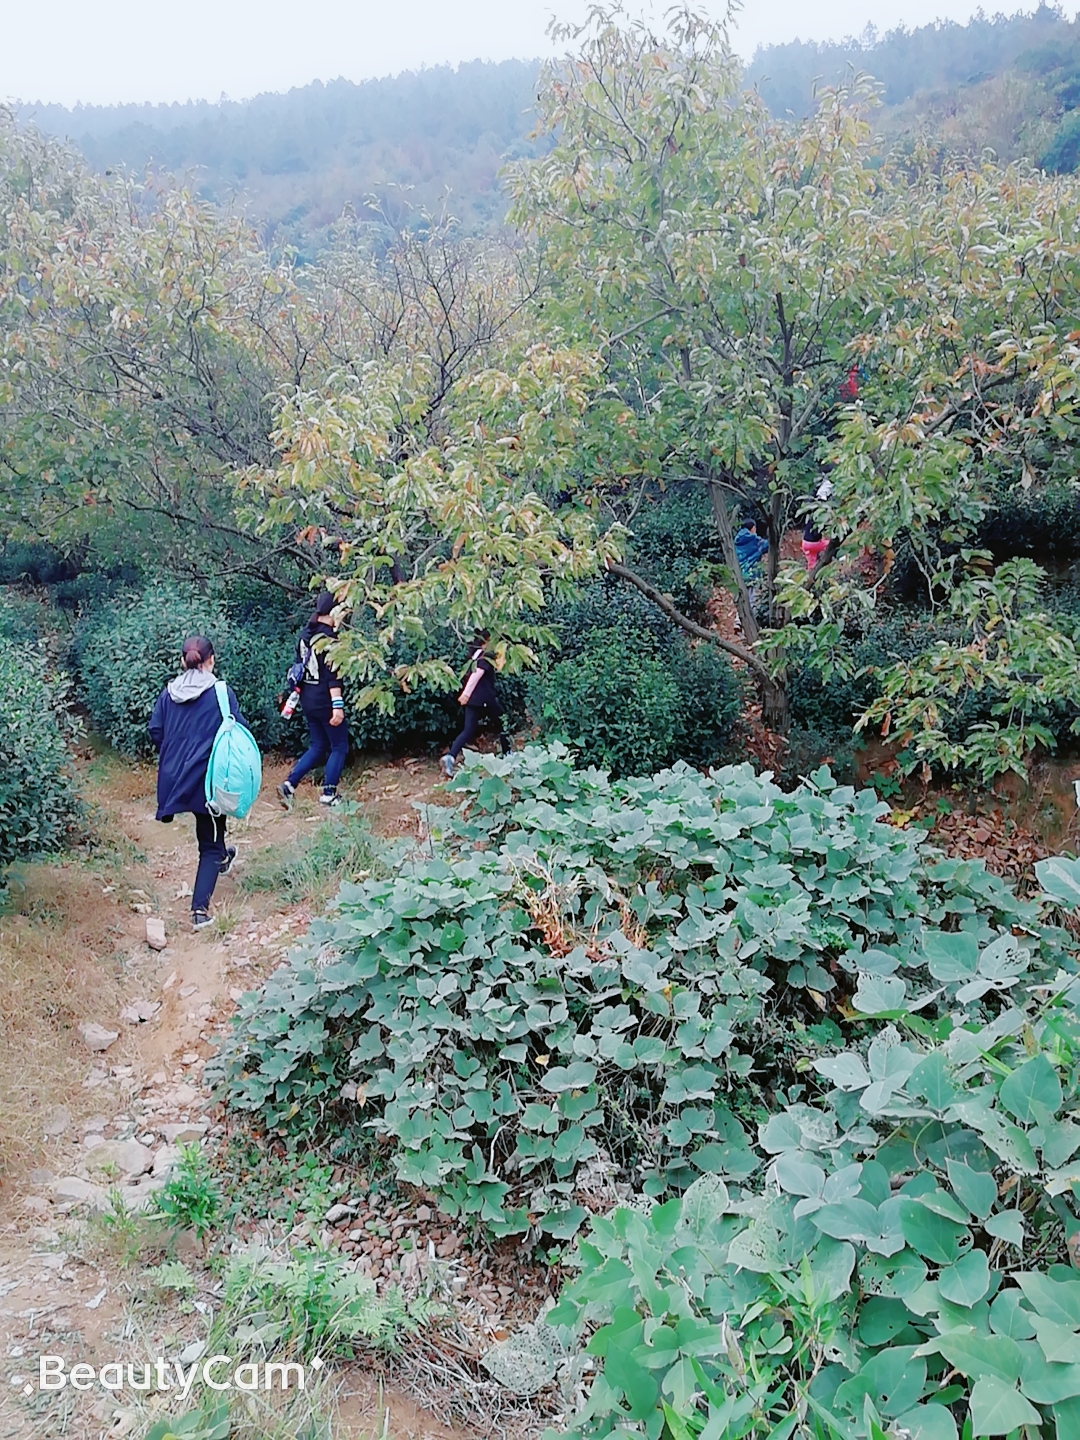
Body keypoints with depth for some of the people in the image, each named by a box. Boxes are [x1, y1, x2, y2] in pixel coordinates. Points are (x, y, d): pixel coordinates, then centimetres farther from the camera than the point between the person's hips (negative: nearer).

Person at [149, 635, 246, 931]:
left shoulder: (168, 693, 0)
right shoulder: (221, 692, -11)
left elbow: (155, 731, 2)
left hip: (175, 776, 5)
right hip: (209, 777, -5)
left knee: (206, 829, 33)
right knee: (210, 844, 5)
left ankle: (221, 857, 56)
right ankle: (200, 908, -2)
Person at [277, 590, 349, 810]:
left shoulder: (305, 634, 9)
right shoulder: (329, 638, -17)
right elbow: (332, 676, -22)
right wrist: (338, 705, -22)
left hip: (308, 699, 8)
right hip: (324, 701, -8)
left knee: (317, 747, 16)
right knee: (339, 747, 7)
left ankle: (289, 785, 6)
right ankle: (328, 794, 9)